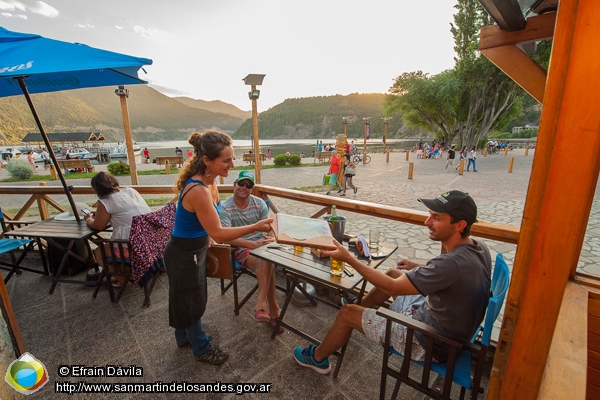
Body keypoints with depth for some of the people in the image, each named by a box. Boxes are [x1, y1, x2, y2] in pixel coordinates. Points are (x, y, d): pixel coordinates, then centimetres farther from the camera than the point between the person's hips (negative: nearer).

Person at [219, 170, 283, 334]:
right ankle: (272, 309, -18)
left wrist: (272, 238, -25)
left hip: (261, 243, 4)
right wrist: (253, 244, -29)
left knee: (267, 263, -30)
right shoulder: (225, 208, -9)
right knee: (267, 264, -30)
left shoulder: (259, 203, 3)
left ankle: (261, 304, -16)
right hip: (242, 248, -3)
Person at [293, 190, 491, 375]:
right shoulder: (478, 247, -8)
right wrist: (419, 268, 7)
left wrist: (349, 258, -24)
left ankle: (317, 358, 30)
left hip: (430, 342, -8)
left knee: (346, 313, 1)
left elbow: (392, 287, -28)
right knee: (393, 273, 19)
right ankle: (361, 307, 41)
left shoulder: (451, 263, -35)